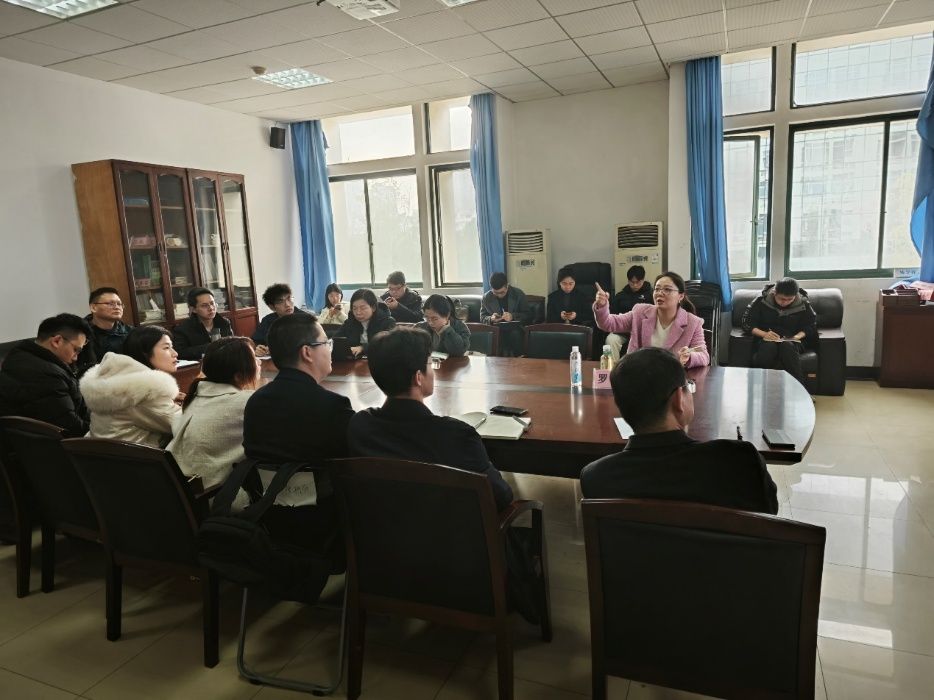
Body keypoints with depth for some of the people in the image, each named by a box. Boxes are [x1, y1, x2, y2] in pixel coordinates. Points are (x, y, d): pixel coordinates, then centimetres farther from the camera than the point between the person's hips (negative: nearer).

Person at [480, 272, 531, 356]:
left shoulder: (519, 294, 1)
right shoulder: (486, 298, 4)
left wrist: (513, 316, -18)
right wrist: (491, 319, -15)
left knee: (515, 334, -36)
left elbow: (528, 315, 1)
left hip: (515, 328, 0)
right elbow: (482, 318, 11)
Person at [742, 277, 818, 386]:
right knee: (769, 346, -39)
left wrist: (798, 336, -9)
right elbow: (747, 322, -1)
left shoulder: (803, 304, 3)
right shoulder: (761, 301, -2)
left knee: (787, 346, -38)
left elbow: (811, 325, 13)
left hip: (792, 341, 1)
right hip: (766, 340, -1)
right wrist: (764, 334, -18)